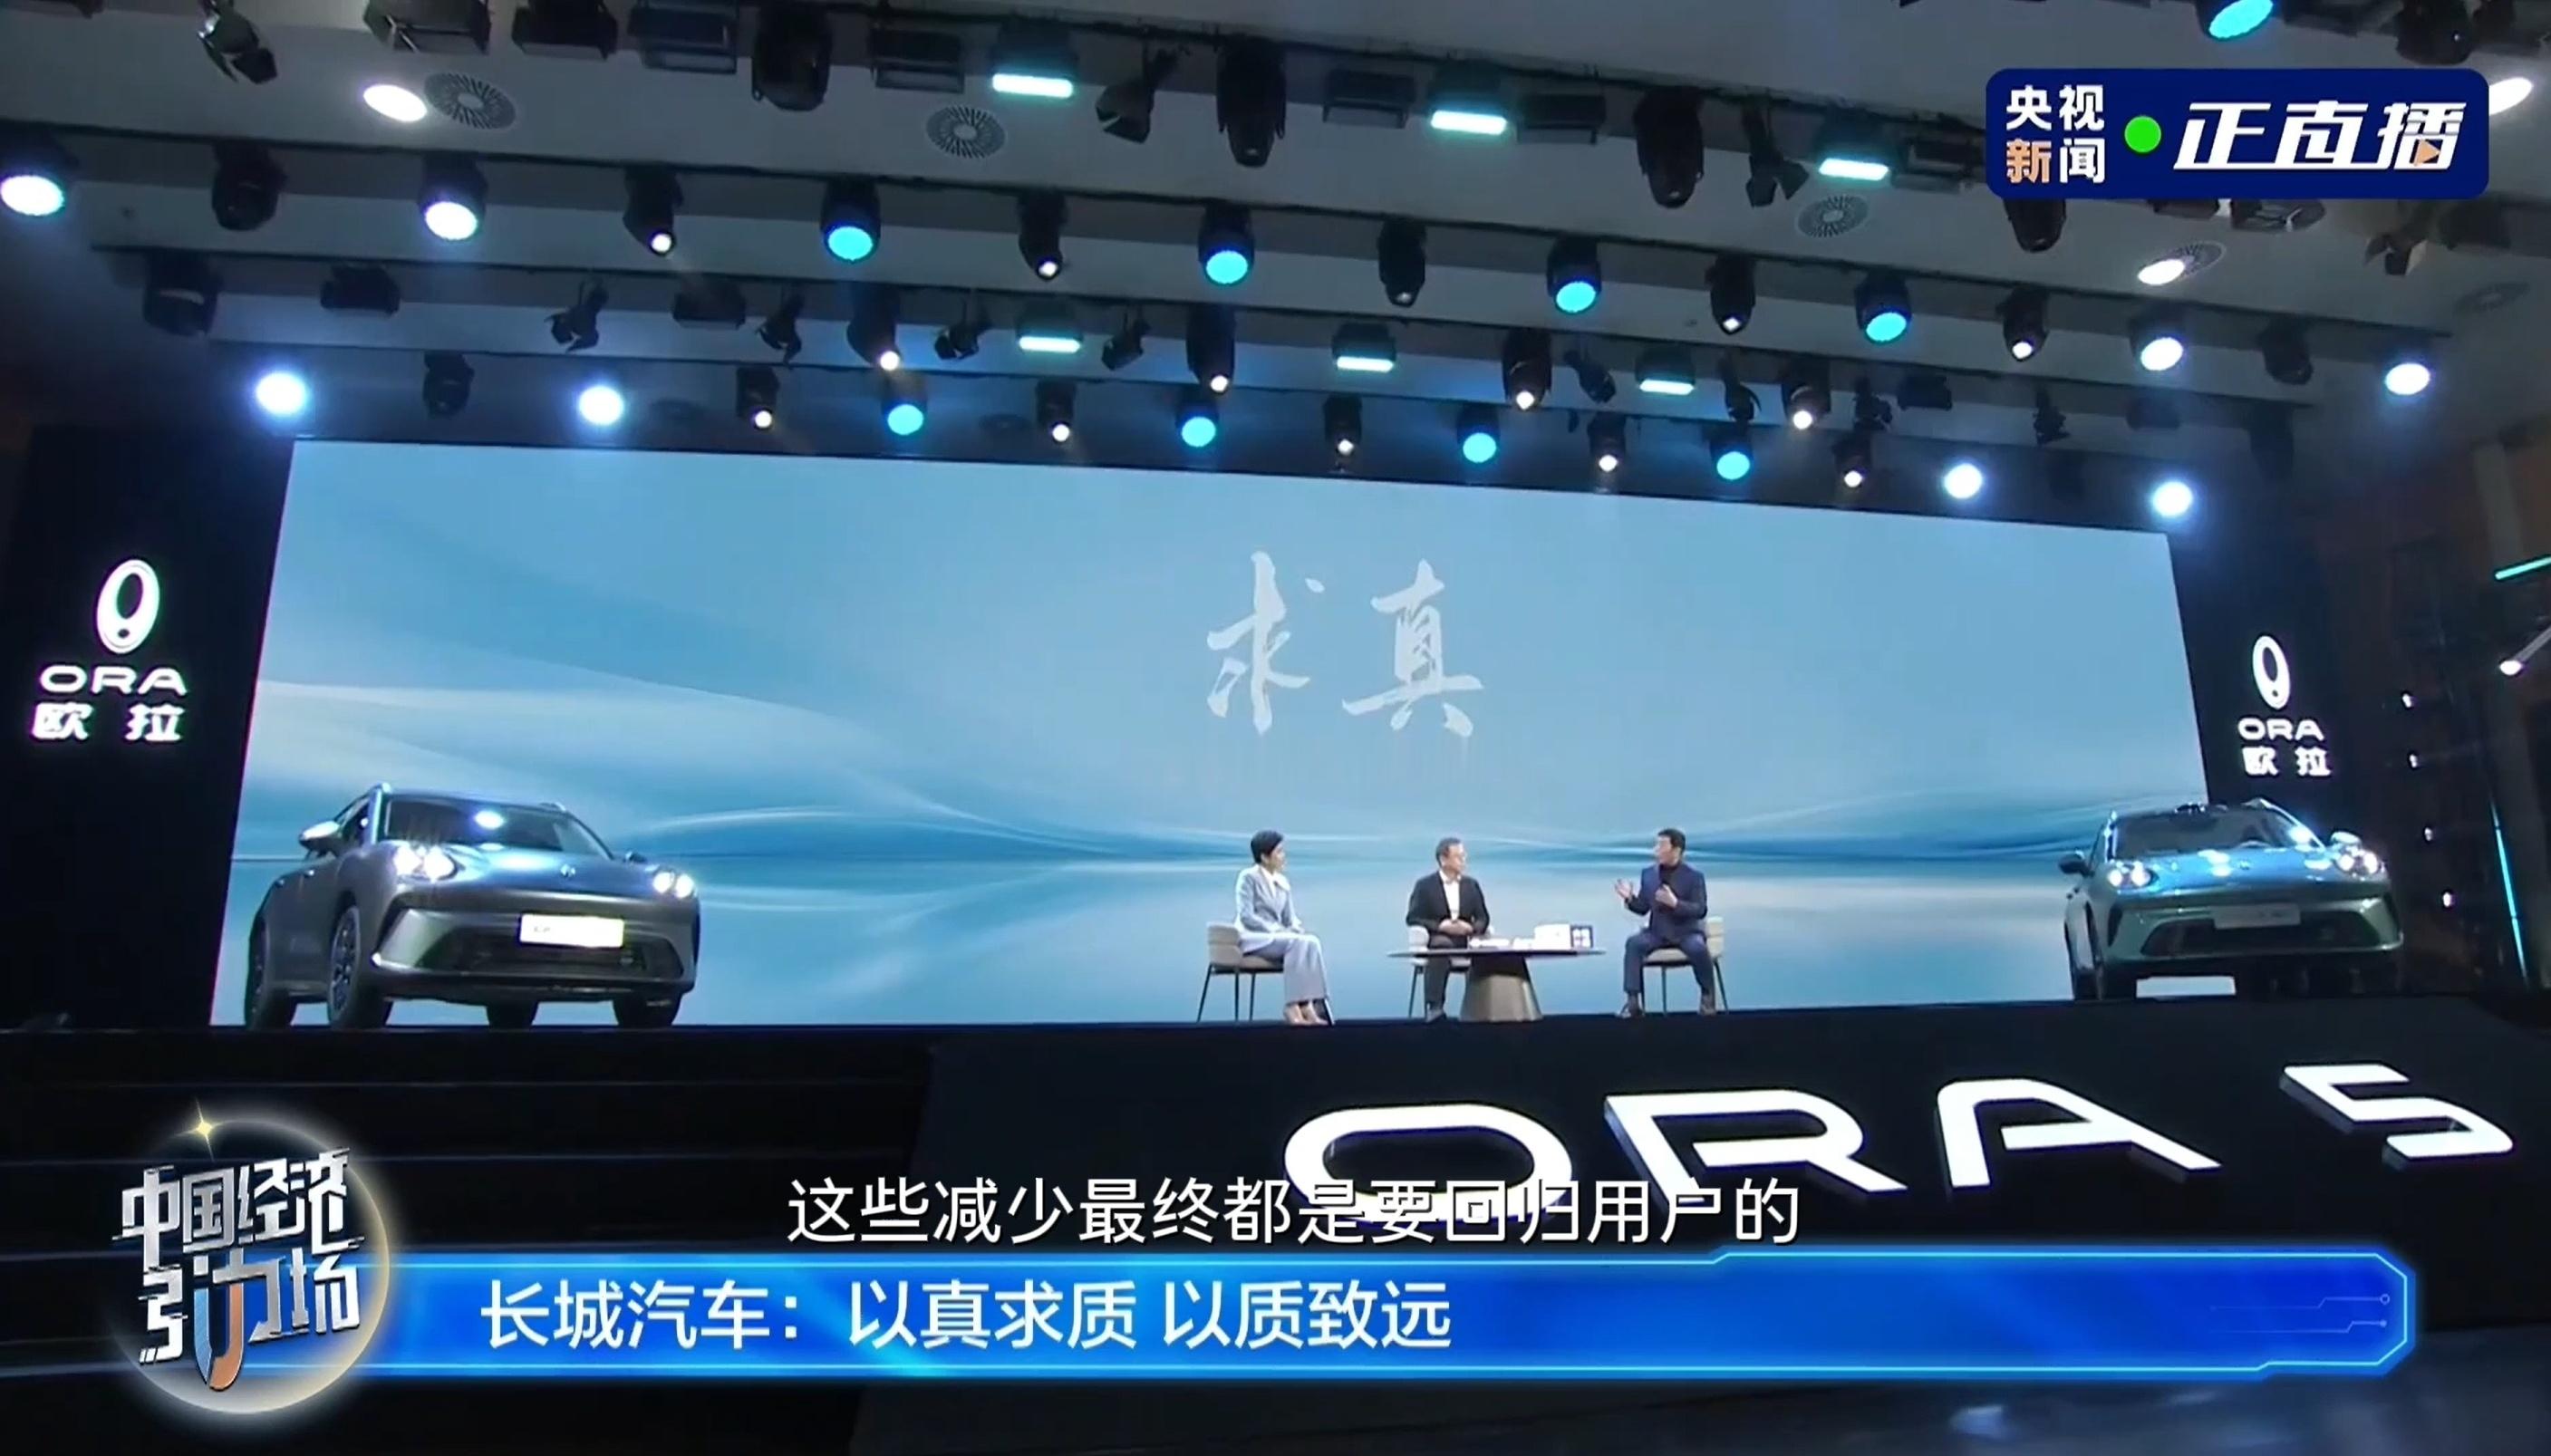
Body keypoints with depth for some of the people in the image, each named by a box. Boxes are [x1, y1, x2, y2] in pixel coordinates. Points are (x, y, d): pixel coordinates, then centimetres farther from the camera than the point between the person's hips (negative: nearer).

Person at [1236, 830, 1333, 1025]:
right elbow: (1246, 917, -14)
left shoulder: (1284, 883, 15)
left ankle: (1309, 1005, -31)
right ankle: (1294, 1005, -29)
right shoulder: (1248, 877, -5)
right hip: (1253, 937, -6)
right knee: (1297, 943, -32)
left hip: (1277, 936, 6)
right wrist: (1276, 930, -20)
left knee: (1311, 941, -25)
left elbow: (1290, 919, 15)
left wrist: (1296, 930, -8)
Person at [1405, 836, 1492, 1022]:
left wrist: (1471, 928, -12)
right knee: (1443, 945, -39)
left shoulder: (1472, 885, 15)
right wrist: (1441, 926, -18)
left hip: (1464, 942, 3)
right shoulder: (1425, 885, 3)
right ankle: (1434, 1007, -42)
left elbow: (1483, 918, 12)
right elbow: (1413, 919, -4)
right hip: (1435, 942, -3)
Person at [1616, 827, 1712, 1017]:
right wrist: (1630, 898, -12)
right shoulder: (1648, 874, 7)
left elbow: (1701, 910, -11)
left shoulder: (1694, 876, -4)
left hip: (1686, 932, -3)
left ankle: (1707, 996, -10)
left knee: (1698, 948, -36)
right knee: (1633, 943, -27)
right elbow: (1643, 908, 9)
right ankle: (1633, 1001, -28)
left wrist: (1675, 903, -26)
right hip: (1657, 932, 3)